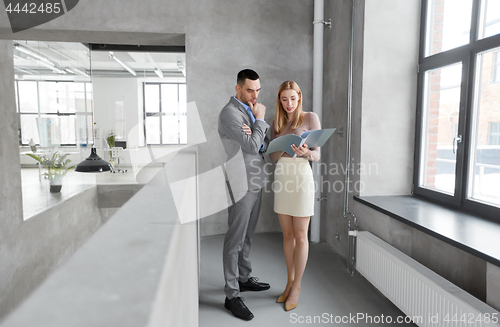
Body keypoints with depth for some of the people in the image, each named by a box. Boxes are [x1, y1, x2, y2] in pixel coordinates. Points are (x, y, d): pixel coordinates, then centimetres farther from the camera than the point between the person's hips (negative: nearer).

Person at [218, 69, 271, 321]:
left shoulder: (250, 110, 15)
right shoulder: (230, 113, -14)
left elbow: (264, 144, 10)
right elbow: (252, 146, -21)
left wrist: (254, 132, -12)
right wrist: (260, 119, -9)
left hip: (256, 182, 9)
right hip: (241, 184, -9)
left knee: (247, 235, 18)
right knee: (235, 239, -2)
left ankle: (244, 278, 34)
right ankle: (232, 295, 7)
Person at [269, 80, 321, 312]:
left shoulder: (310, 118, -3)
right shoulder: (276, 123, 11)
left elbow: (317, 155, -6)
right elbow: (273, 156, 5)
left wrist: (306, 152, -28)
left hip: (301, 178, -5)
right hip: (280, 178, 5)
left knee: (300, 236, 2)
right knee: (287, 234, 12)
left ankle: (296, 287, 18)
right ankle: (290, 282, 27)